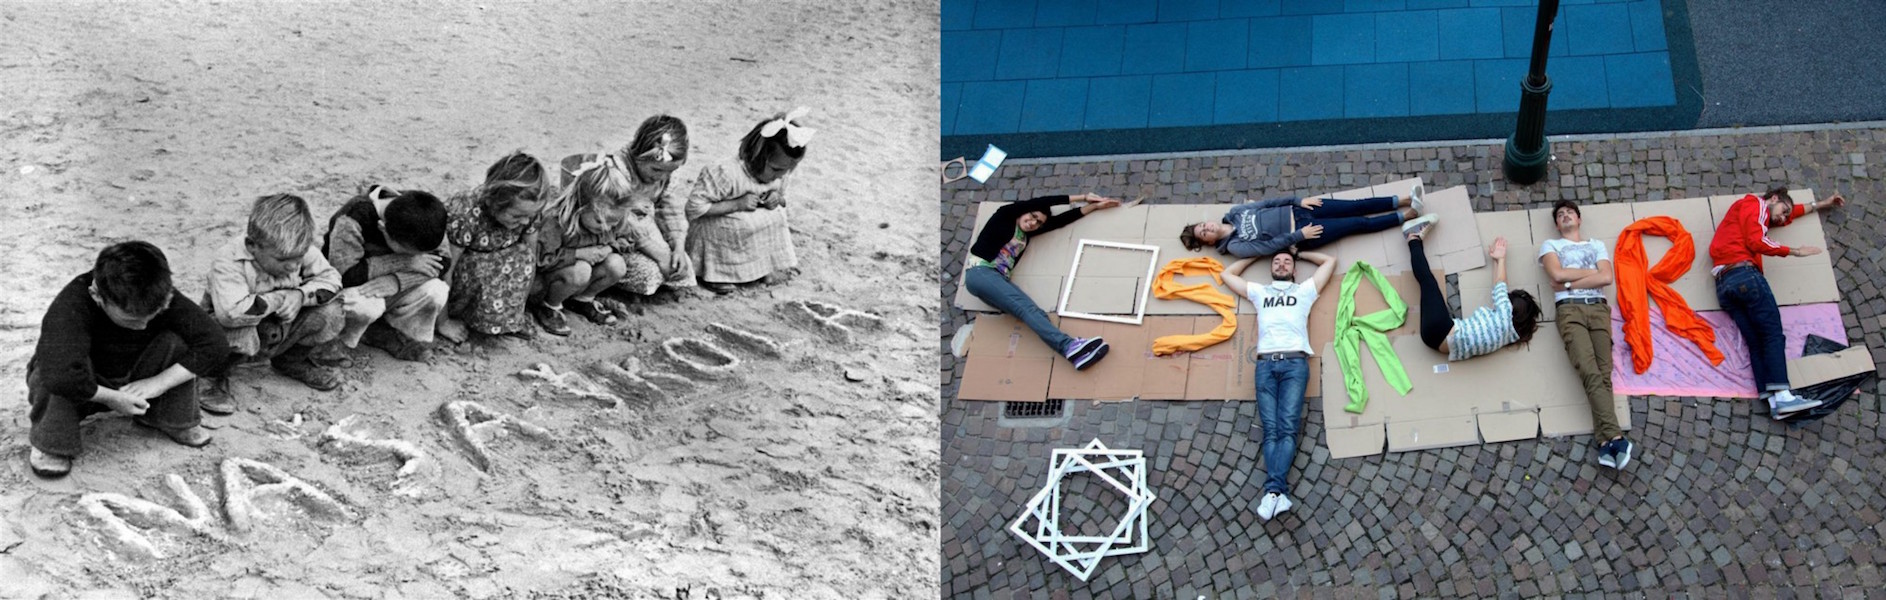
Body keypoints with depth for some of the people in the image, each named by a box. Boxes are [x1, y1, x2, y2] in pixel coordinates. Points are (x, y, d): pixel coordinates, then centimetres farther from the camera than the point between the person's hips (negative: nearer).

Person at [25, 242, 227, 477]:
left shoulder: (163, 300, -24)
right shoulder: (72, 306, -37)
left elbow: (215, 344, -24)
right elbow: (59, 375, -52)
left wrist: (160, 382, -28)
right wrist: (111, 397, -37)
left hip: (134, 386, 4)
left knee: (175, 342, -22)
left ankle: (176, 421, -1)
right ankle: (50, 444, -14)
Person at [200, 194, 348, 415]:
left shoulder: (301, 252, -14)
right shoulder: (228, 262, -32)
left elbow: (330, 279, -6)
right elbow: (231, 312, -45)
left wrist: (299, 295, -25)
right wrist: (278, 299, -33)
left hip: (279, 333, 6)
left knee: (331, 313, -13)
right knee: (238, 332, -41)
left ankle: (292, 361, 15)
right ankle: (213, 377, -7)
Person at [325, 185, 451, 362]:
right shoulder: (351, 222, -32)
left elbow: (443, 263, -17)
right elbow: (343, 276, -35)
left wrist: (395, 281, -34)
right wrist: (404, 262, -33)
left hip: (388, 290, 4)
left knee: (437, 291, -25)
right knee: (364, 306, -39)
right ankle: (343, 339, -7)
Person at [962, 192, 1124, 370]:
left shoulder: (1025, 235, 22)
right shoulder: (1005, 215, 4)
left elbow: (1060, 221, 19)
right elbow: (1041, 202, 1)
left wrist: (1094, 206, 18)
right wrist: (1083, 197, 5)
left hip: (999, 279, 7)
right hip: (980, 273, -7)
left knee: (1035, 312, -20)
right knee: (1026, 307, -28)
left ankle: (1071, 348, -44)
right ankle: (1068, 345, -47)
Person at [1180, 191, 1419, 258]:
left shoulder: (1234, 213, 5)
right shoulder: (1234, 247, -12)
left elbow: (1267, 203, 7)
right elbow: (1268, 246, -18)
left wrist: (1298, 200, -1)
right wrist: (1299, 235, -21)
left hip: (1294, 212, 6)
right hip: (1300, 233, -6)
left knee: (1356, 207, 1)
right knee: (1358, 224, -6)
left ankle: (1404, 200, 10)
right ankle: (1406, 216, 1)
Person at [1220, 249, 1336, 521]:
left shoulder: (1304, 290, 24)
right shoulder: (1259, 292, 30)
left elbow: (1330, 261, 28)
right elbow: (1228, 274, 38)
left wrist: (1299, 254, 35)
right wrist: (1258, 254, 39)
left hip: (1295, 362, -2)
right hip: (1266, 364, 2)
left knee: (1287, 429, -19)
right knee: (1270, 430, -15)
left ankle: (1273, 491, -35)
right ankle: (1278, 492, -30)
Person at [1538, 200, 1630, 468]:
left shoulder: (1597, 245, 26)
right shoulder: (1550, 245, 21)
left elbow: (1607, 278, 7)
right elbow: (1557, 274, -1)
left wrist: (1571, 284, 0)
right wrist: (1591, 273, 6)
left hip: (1598, 308, 3)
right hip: (1570, 310, -3)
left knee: (1604, 373, -15)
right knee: (1590, 372, -23)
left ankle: (1606, 442, -28)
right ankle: (1615, 437, -37)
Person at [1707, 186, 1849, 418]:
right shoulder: (1754, 204, 9)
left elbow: (1791, 213, 52)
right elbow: (1756, 241, -7)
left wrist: (1820, 205, 59)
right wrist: (1794, 251, 0)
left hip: (1723, 284, 9)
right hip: (1745, 274, -9)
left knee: (1756, 342, -5)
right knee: (1773, 335, -15)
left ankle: (1773, 401, -20)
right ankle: (1782, 395, -30)